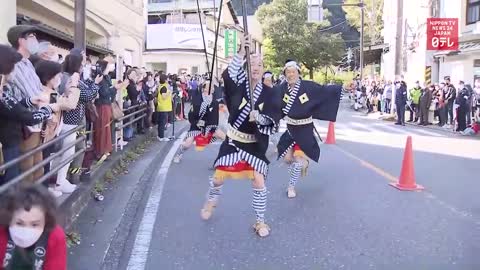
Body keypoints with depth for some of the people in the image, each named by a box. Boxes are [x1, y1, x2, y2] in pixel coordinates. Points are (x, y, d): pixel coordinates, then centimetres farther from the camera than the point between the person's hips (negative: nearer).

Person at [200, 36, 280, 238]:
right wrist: (241, 52, -39)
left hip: (255, 143, 0)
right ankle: (211, 201, 42)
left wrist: (259, 117, -34)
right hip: (233, 140, 1)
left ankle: (260, 221, 14)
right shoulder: (239, 85, -8)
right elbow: (228, 76, -31)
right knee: (219, 177, 7)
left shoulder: (268, 92, -7)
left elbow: (273, 120, -13)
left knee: (258, 182, -7)